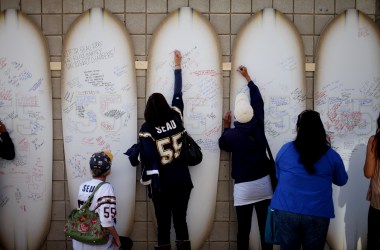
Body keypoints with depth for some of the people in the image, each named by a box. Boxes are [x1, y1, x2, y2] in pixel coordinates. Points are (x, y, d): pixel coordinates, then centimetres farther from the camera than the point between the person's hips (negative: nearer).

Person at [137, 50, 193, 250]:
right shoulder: (175, 118, 0)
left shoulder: (147, 129, -10)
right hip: (182, 181, 3)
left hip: (161, 184, -3)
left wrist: (148, 180, -7)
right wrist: (177, 65, 24)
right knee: (181, 221, 10)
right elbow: (178, 94, 13)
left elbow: (148, 157, -16)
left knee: (163, 224, 7)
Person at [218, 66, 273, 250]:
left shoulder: (232, 134, -11)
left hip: (243, 187, -3)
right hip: (263, 184, 3)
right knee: (265, 228, 7)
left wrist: (226, 127, 20)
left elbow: (223, 145, 13)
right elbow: (258, 101, 12)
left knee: (243, 231, 6)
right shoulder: (258, 126, -3)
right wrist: (247, 77, 22)